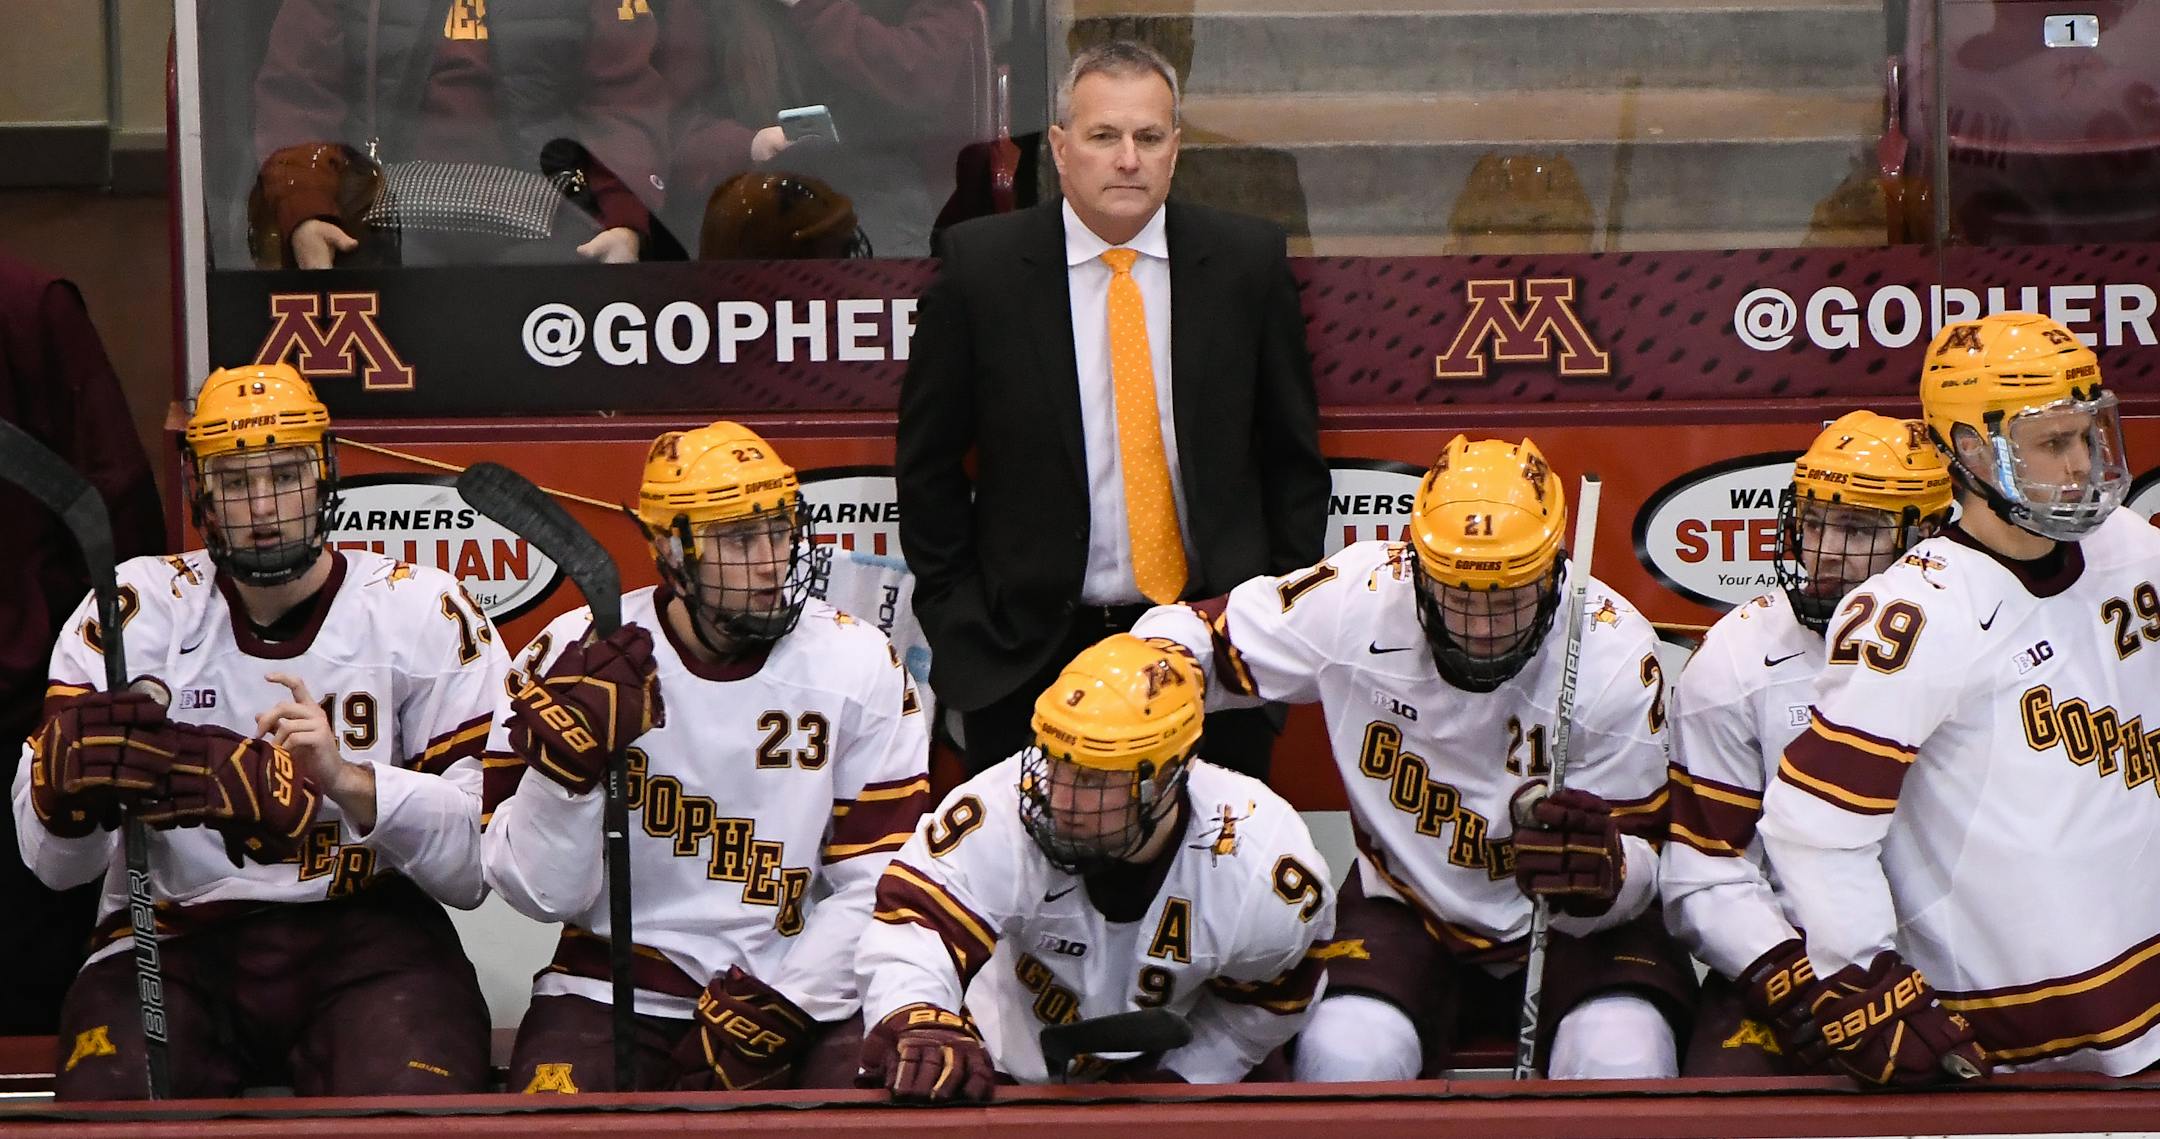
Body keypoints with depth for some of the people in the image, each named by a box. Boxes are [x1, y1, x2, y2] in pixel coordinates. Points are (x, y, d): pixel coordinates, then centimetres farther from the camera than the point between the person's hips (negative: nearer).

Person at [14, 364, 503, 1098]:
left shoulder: (422, 611, 1)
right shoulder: (139, 609, 4)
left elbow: (477, 866, -7)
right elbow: (51, 859, -5)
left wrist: (346, 779, -22)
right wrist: (83, 768, -27)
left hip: (367, 931, -1)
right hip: (177, 936, 1)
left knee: (412, 1098, -32)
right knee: (110, 1095, -31)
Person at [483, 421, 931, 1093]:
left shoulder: (858, 664, 1)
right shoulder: (576, 656, -3)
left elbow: (879, 880, 0)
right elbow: (539, 892, -5)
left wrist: (774, 1010, -10)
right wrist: (572, 755, -20)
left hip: (800, 996, 1)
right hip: (611, 993, -1)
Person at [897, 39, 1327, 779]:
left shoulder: (1247, 262, 0)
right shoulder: (979, 266, -4)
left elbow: (1292, 457, 8)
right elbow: (928, 463, 3)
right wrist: (956, 619, 0)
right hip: (1029, 657, -1)